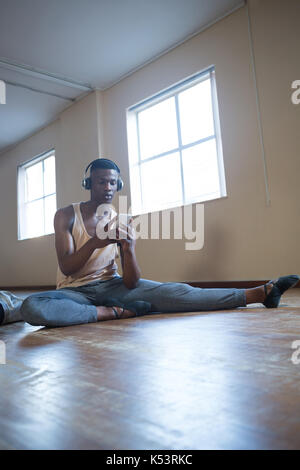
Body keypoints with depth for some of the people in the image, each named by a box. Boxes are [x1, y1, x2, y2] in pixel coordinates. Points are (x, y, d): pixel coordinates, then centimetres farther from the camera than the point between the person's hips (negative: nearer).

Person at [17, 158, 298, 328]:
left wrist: (129, 249, -30)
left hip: (111, 286, 1)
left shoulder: (123, 223, -2)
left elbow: (131, 282, -9)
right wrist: (94, 243, -33)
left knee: (173, 292, -21)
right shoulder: (66, 216, -5)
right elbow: (66, 268, -16)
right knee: (31, 307, -35)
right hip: (74, 291, -1)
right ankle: (115, 313, -24)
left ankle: (261, 293, -21)